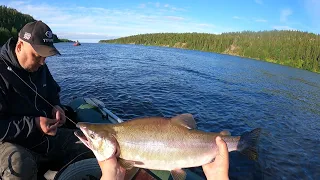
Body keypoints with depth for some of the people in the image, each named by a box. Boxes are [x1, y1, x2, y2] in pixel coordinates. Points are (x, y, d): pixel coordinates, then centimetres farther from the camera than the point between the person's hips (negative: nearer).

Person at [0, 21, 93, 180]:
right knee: (20, 166, -41)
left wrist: (56, 106, -1)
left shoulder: (39, 66, 5)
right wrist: (33, 125, -27)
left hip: (50, 135, 7)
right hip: (13, 142, -6)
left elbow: (53, 93, 21)